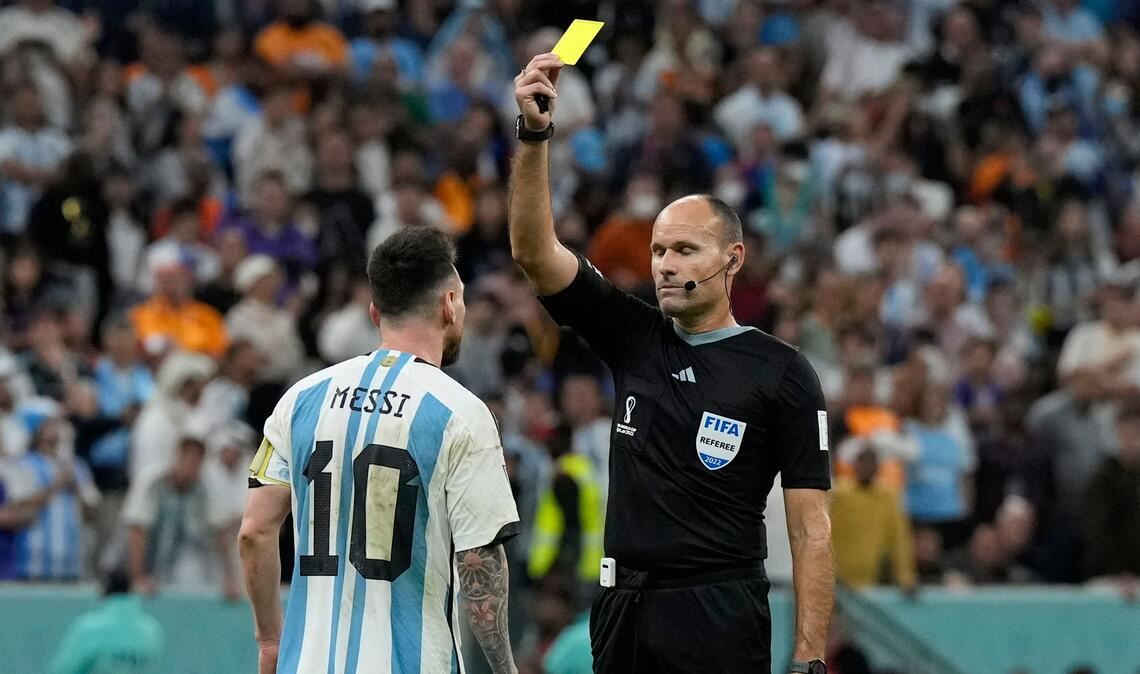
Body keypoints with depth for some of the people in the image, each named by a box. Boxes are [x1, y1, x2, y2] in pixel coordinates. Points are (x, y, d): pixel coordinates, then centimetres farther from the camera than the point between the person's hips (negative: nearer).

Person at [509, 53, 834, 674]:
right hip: (623, 607, 5)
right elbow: (533, 250, 2)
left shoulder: (781, 373, -2)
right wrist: (534, 134, -11)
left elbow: (811, 528, -4)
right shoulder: (633, 339, 10)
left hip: (721, 620, -4)